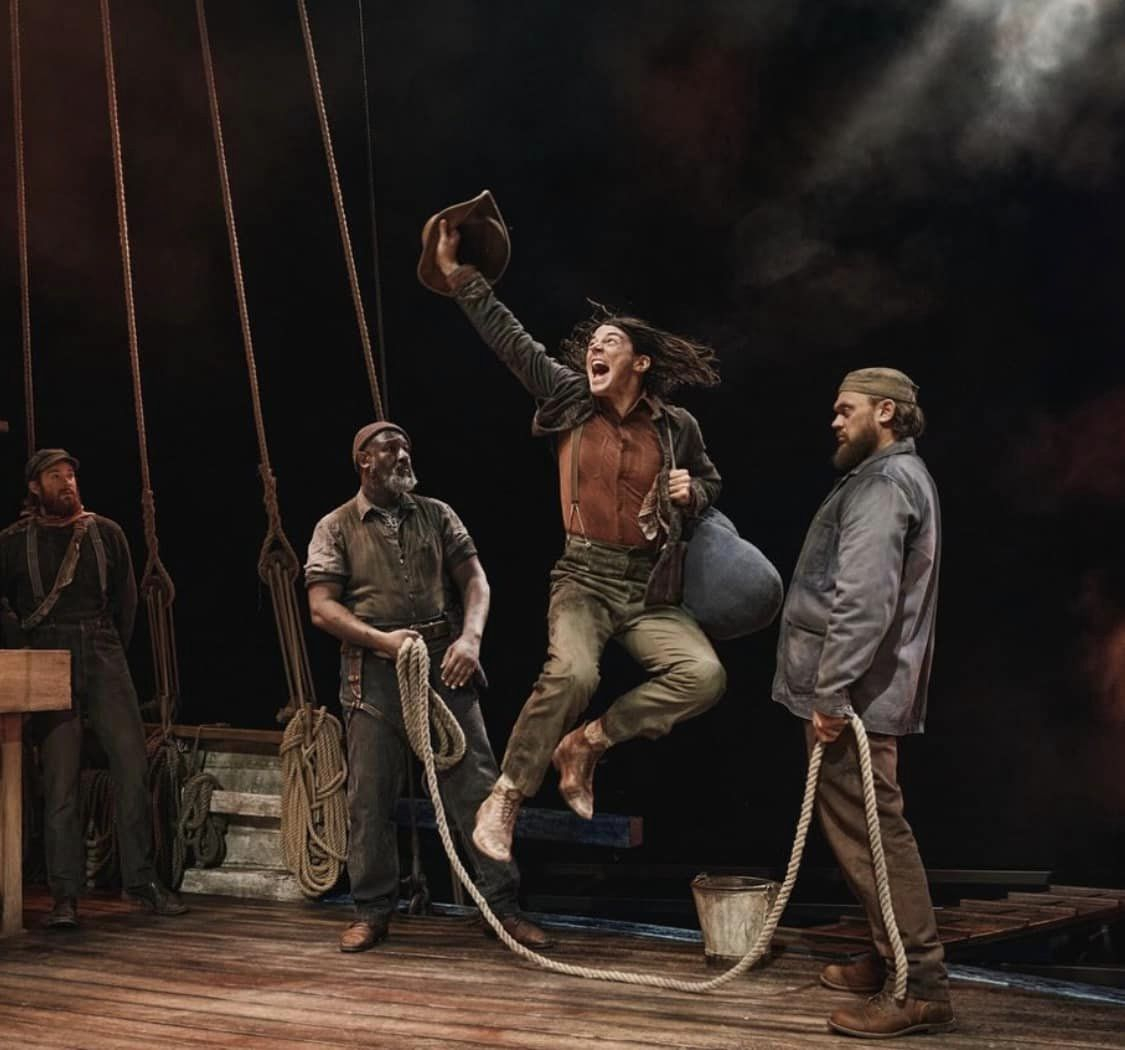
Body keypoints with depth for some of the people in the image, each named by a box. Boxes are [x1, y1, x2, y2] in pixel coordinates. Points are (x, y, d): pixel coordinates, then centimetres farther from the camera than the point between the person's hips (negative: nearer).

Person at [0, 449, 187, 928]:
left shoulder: (106, 533, 11)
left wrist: (113, 650, 11)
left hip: (104, 659, 2)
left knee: (132, 766, -4)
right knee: (60, 779, -5)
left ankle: (142, 879, 5)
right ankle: (65, 896, -2)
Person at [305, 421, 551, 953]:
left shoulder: (436, 515, 13)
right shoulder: (336, 528, 6)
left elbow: (474, 580, 8)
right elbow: (321, 608, -2)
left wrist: (470, 637, -10)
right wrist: (383, 640, -14)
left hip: (444, 665, 2)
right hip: (375, 672, -2)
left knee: (476, 784, -2)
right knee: (370, 796, 2)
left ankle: (502, 904, 4)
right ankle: (372, 911, 15)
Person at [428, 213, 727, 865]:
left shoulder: (677, 426, 5)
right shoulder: (570, 402, 4)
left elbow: (711, 483, 22)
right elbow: (509, 337, 3)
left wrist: (692, 493, -3)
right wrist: (460, 275, 1)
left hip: (650, 588, 2)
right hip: (585, 578, -2)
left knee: (704, 674, -21)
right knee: (571, 673, -30)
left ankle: (588, 742, -5)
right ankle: (506, 799, -15)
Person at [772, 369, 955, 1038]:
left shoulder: (883, 482, -14)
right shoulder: (899, 476, 21)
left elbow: (864, 600, -24)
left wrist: (832, 691, -23)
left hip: (854, 697, -11)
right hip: (866, 695, 11)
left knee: (871, 833, -10)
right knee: (866, 830, 17)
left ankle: (921, 988, -8)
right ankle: (892, 961, 25)